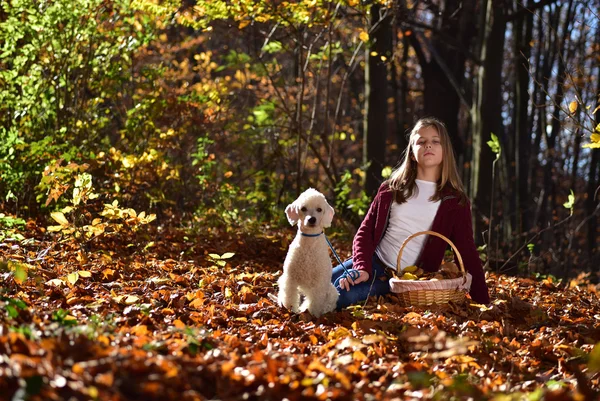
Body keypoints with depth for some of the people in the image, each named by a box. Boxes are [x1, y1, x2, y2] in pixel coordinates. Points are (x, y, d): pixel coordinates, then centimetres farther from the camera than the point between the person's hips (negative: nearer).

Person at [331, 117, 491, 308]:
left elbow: (467, 254, -3)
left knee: (338, 298, -24)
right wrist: (362, 267, -15)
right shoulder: (392, 188, 5)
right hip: (372, 262, 3)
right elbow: (366, 231, 5)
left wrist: (483, 303, -9)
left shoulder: (455, 202, -2)